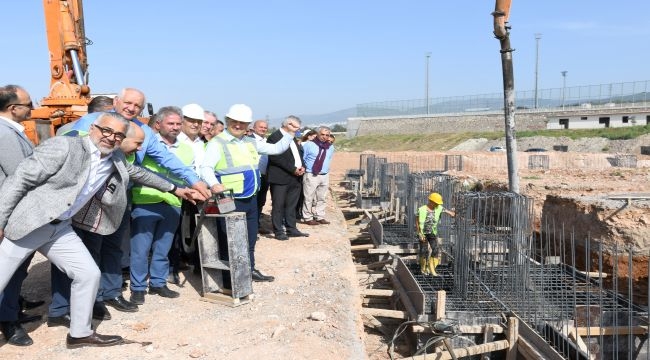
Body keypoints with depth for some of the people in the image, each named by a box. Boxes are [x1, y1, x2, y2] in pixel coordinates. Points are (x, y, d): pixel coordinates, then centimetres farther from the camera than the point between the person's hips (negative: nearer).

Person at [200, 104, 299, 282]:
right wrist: (214, 184, -40)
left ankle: (250, 269, 34)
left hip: (251, 199, 7)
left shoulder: (251, 142, 13)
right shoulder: (217, 143, -9)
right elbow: (206, 168, -21)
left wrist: (289, 133, 8)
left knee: (251, 238, 19)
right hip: (230, 201, -7)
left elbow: (277, 149, 19)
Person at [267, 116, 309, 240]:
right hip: (281, 178, -8)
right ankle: (279, 231, 5)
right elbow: (275, 158, -17)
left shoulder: (293, 138, 19)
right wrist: (293, 169, -17)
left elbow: (298, 155, 24)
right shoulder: (275, 137, -9)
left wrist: (301, 167, 3)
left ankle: (291, 229, 19)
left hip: (295, 178, 8)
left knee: (291, 206, 12)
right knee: (278, 206, -1)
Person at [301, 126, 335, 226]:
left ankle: (320, 217, 20)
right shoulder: (309, 145, -7)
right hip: (311, 176, -5)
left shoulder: (330, 148, 9)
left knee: (321, 198, 11)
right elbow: (301, 158, 0)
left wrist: (326, 170, 15)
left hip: (324, 176, 5)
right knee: (309, 198, -3)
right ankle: (308, 218, 5)